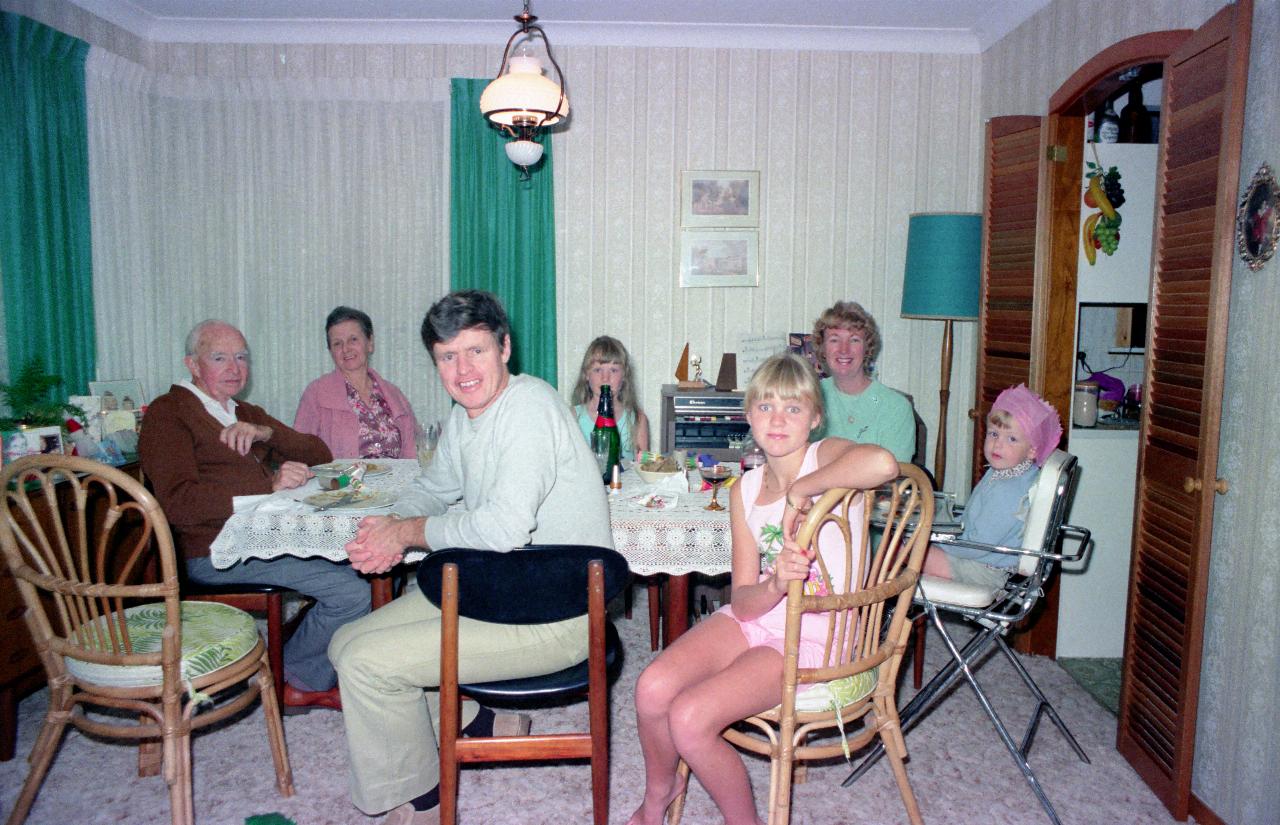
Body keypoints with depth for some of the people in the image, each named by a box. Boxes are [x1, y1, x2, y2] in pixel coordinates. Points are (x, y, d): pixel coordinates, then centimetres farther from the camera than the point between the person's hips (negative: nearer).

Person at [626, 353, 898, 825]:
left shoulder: (827, 457, -11)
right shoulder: (745, 490, 3)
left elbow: (882, 463, -40)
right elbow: (743, 604, -3)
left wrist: (799, 491, -26)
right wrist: (777, 582, -26)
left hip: (812, 640, -5)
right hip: (754, 620, 5)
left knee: (689, 718, -19)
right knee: (653, 688, -14)